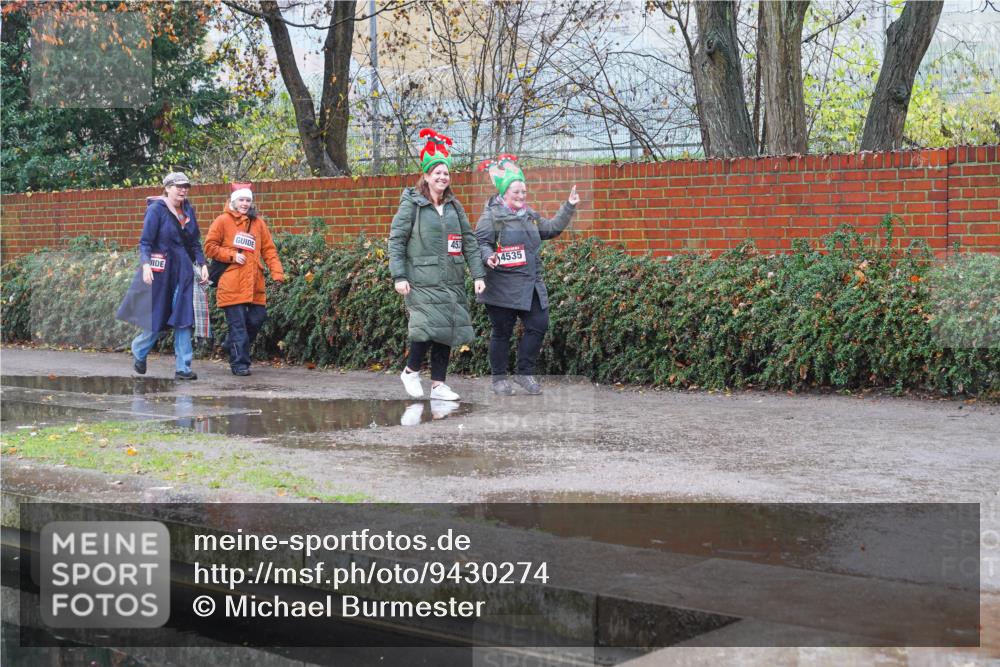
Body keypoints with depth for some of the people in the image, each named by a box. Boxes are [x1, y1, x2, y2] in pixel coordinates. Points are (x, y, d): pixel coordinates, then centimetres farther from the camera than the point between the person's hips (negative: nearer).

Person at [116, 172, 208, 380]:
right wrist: (145, 264, -23)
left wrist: (202, 264, 5)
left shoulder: (188, 210, 9)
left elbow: (195, 242, 16)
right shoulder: (156, 209, -7)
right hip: (161, 271, -5)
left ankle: (183, 368, 2)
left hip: (183, 271, 5)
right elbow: (145, 242, -9)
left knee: (183, 320, -1)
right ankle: (139, 350, 31)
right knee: (158, 320, 3)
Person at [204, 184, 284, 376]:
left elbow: (269, 250, 11)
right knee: (237, 323, -4)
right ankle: (239, 363, 2)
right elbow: (210, 247, 1)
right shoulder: (223, 221, 1)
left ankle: (235, 345, 28)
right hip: (231, 285, -4)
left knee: (257, 317, 3)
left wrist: (277, 272, -1)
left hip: (254, 284, 4)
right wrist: (231, 256, -11)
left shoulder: (258, 223, 13)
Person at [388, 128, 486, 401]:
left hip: (451, 281, 5)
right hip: (422, 280, -5)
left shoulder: (454, 206, 13)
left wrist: (478, 274, 4)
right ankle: (410, 370, 9)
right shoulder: (411, 204, -1)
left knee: (447, 329, 4)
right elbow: (395, 240, -4)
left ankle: (438, 384, 13)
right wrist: (399, 276, -11)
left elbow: (469, 241, 12)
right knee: (429, 326, -16)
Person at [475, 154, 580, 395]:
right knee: (502, 332, 2)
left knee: (538, 325, 2)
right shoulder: (491, 216, -6)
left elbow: (552, 229, 25)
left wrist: (569, 207, 19)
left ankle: (525, 373, 15)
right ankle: (499, 378, 14)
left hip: (531, 285, 7)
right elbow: (480, 242, -11)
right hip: (503, 287, -7)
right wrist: (488, 256, -31)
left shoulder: (529, 215, 17)